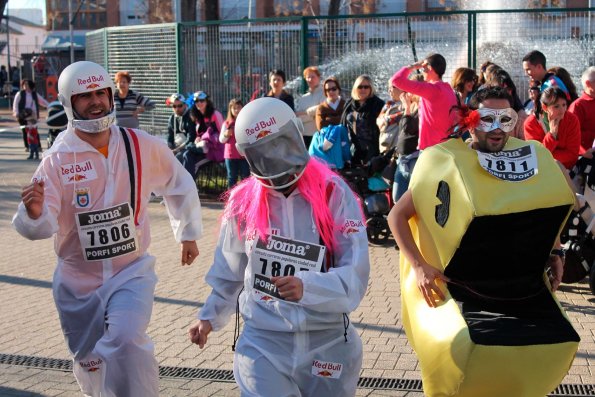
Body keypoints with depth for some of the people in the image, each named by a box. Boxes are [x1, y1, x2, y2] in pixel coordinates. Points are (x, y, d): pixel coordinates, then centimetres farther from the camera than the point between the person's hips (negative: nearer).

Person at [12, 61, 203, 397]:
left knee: (126, 341, -27)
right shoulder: (57, 160, -11)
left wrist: (188, 233, 18)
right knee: (90, 364, 15)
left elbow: (180, 186, 11)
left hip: (131, 273, -1)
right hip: (77, 282, 1)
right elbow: (42, 228, -19)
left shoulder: (143, 147, -7)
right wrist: (34, 214, -41)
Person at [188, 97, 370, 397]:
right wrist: (211, 316, 24)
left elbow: (355, 275, -14)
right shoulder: (243, 201, -1)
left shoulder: (334, 195, -9)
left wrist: (307, 287, -30)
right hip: (263, 342, 1)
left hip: (327, 342, -1)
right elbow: (230, 269, 16)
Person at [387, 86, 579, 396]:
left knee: (556, 339, 5)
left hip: (522, 286, 5)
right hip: (461, 288, -4)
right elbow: (397, 215, -8)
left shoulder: (531, 158, -1)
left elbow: (547, 209, 18)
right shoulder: (449, 165, -13)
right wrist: (418, 265, -16)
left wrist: (554, 252, 8)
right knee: (460, 345, -21)